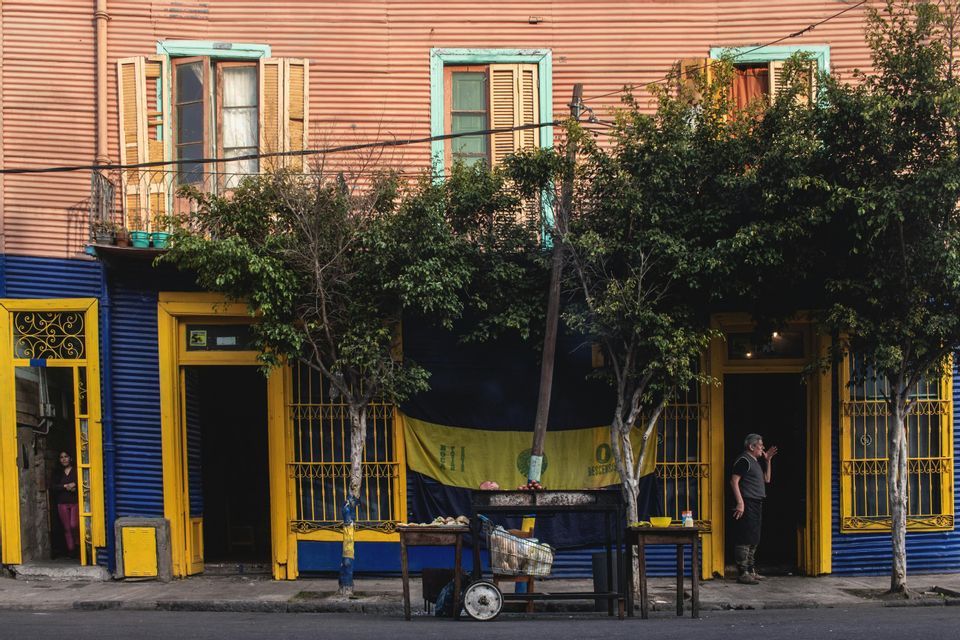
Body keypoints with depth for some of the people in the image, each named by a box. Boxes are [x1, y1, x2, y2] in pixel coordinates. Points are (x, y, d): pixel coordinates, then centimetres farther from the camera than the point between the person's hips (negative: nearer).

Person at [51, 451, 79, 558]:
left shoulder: (76, 471, 3)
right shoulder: (58, 473, 12)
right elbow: (53, 487, 0)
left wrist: (74, 486, -17)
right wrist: (66, 486, -11)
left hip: (75, 502, -3)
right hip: (62, 503, 3)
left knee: (74, 525, -15)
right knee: (67, 528, 4)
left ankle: (78, 545, 7)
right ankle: (71, 550, 10)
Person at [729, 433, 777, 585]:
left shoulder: (756, 462, 20)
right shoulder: (744, 460, -9)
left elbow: (767, 479, 27)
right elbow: (734, 481, -17)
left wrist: (768, 460, 17)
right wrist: (740, 502, -23)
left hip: (756, 504, 10)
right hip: (747, 504, -10)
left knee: (753, 540, 14)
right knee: (745, 539, -10)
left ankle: (751, 570, 22)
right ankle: (742, 573, -10)